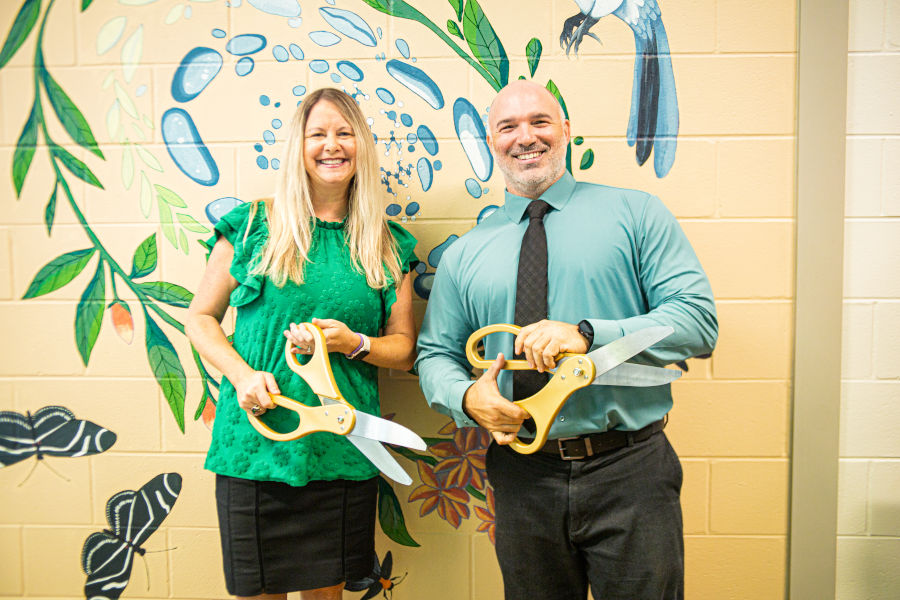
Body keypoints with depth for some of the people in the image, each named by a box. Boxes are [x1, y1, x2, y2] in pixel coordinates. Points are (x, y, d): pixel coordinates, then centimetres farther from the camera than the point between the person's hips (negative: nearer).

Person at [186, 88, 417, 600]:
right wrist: (242, 373, -10)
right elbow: (201, 317, 7)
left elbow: (404, 349, 8)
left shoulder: (390, 246, 5)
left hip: (343, 451, 2)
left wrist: (353, 343, -12)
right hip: (256, 444, -1)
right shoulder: (252, 226, 1)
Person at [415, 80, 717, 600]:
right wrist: (468, 398, -12)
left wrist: (588, 334, -22)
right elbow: (436, 354, 11)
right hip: (524, 478, 3)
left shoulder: (637, 214, 0)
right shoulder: (464, 254, 8)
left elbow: (700, 322, -8)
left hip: (631, 476, -2)